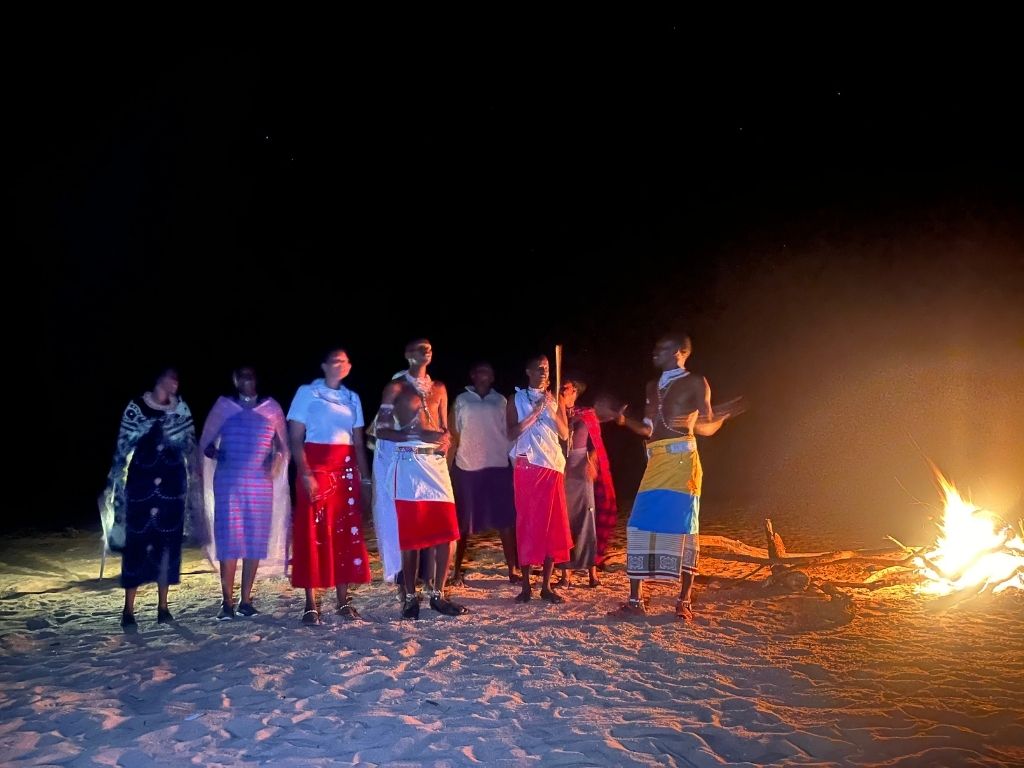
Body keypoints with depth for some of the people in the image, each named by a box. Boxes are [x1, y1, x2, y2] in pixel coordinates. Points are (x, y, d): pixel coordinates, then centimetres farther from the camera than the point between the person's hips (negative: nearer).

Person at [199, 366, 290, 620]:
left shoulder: (271, 407, 11)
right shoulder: (223, 406, 8)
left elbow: (282, 444, 17)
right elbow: (206, 442, 10)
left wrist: (276, 457, -3)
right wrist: (215, 453, -10)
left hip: (261, 484, 1)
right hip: (228, 482, -1)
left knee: (255, 541, 1)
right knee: (229, 540, -6)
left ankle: (246, 600, 8)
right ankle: (227, 601, 0)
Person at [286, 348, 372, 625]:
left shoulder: (352, 398, 14)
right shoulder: (307, 393, 1)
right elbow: (295, 439, -5)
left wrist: (365, 477, 7)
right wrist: (305, 474, -16)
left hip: (346, 470, 4)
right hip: (315, 468, -4)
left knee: (346, 533, 2)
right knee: (313, 533, -5)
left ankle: (343, 600, 9)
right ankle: (311, 604, 0)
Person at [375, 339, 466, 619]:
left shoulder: (439, 388, 17)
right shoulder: (396, 387, 2)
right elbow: (382, 430, -4)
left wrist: (446, 438, -3)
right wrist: (419, 435, -16)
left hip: (436, 462, 5)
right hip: (409, 463, -4)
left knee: (446, 532, 0)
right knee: (411, 533, -2)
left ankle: (437, 594, 11)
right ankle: (410, 597, 9)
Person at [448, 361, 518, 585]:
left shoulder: (501, 401, 11)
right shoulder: (461, 400, 6)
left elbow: (509, 432, 12)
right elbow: (453, 434, 4)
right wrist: (448, 463, -3)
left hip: (498, 465, 1)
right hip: (467, 466, -1)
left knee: (506, 520, -1)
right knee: (464, 521, 6)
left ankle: (512, 571, 4)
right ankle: (457, 570, 16)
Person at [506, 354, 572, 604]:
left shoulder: (556, 400, 12)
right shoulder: (517, 399, 5)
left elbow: (565, 434, 4)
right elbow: (512, 433, -5)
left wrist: (552, 412, -10)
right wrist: (535, 413, -13)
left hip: (552, 466, 3)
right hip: (526, 466, -2)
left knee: (553, 525, 0)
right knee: (527, 523, -2)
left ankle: (546, 585, 7)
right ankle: (526, 585, 3)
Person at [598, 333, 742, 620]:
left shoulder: (696, 383, 5)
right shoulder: (653, 387, 22)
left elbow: (707, 427, 0)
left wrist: (722, 416, -19)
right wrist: (622, 420, 7)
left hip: (682, 461, -6)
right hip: (656, 462, 6)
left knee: (684, 527, -5)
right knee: (640, 526, -1)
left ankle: (684, 601, 1)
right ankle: (635, 599, 5)